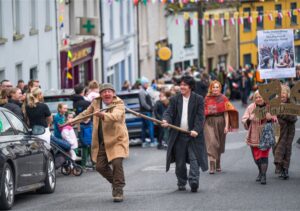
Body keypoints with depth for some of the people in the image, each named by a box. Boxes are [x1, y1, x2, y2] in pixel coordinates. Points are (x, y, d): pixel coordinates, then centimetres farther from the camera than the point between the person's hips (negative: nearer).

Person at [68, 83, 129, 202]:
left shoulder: (119, 104, -11)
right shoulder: (96, 103, 7)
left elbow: (115, 116, -33)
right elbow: (86, 113, 26)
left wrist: (102, 115, -49)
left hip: (116, 139, -6)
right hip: (101, 142, 6)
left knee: (117, 163, -20)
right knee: (100, 166, 5)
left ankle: (118, 190, -7)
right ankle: (114, 182, 32)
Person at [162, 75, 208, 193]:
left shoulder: (198, 99, 1)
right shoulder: (175, 99, 8)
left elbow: (200, 117, -4)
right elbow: (169, 112, 0)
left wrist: (196, 130, -17)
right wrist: (166, 120, -23)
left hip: (193, 135, -2)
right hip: (179, 136, 2)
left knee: (194, 159, -10)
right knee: (180, 162, 8)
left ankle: (194, 181, -14)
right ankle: (181, 183, 19)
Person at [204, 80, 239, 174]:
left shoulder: (223, 99, 2)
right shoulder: (207, 99, 4)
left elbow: (226, 113, -1)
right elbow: (204, 112, 8)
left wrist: (226, 125, -8)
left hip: (220, 121, 1)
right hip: (209, 122, -1)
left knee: (219, 144, 12)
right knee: (211, 143, -14)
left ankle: (218, 165, 30)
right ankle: (212, 166, -19)